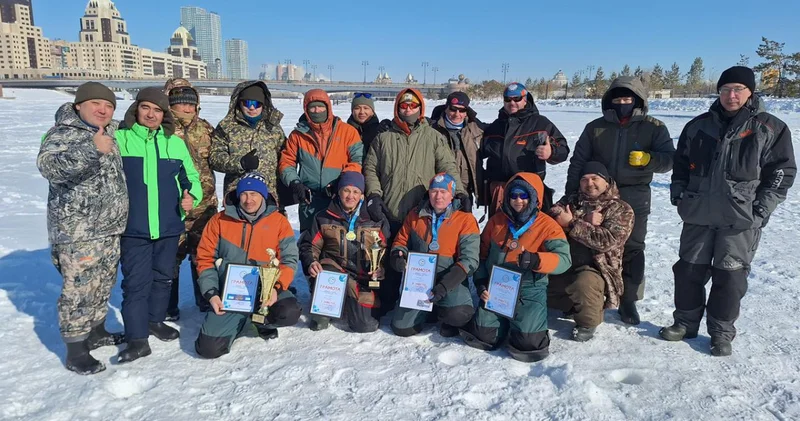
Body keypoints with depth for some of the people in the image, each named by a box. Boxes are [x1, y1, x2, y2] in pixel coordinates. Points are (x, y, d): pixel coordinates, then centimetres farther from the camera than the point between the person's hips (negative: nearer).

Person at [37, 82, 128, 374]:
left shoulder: (111, 133, 12)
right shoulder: (62, 133, -11)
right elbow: (49, 166, -31)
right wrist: (90, 149, -43)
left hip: (111, 227, 8)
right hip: (78, 231, -8)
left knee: (102, 285, 19)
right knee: (79, 290, -2)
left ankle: (96, 332, 36)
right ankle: (75, 352, 9)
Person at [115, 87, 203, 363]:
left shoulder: (175, 143, 6)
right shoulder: (118, 139, -3)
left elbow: (190, 177, 14)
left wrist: (192, 196, -3)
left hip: (169, 226, 4)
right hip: (133, 227, -3)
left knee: (163, 276, 16)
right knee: (136, 282, -2)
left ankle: (155, 320, 35)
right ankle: (137, 338, 7)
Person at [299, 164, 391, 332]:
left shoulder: (376, 219, 10)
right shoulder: (324, 217, 10)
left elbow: (385, 250, 10)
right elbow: (309, 245, 10)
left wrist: (380, 268, -10)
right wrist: (311, 263, -11)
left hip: (365, 279, 1)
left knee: (367, 324, -16)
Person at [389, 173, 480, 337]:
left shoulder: (465, 219, -7)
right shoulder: (415, 215, 4)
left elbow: (469, 260, -14)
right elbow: (401, 241, 14)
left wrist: (444, 285, -25)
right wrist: (398, 257, -11)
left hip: (451, 280, -3)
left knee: (459, 314, -32)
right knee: (402, 328, -6)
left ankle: (444, 313, 6)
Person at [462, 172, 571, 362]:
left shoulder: (547, 226, -8)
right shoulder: (496, 221, 4)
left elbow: (563, 259, -20)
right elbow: (482, 255, 12)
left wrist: (535, 260, -37)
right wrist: (481, 284, 1)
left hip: (529, 291, -3)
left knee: (528, 342, -16)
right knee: (483, 336, -3)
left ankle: (531, 318, 19)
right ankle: (506, 320, 29)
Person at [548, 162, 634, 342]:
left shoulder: (621, 210, 1)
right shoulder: (572, 200, 15)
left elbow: (608, 241, -15)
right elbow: (553, 218, -3)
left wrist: (572, 223, -14)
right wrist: (586, 222, -14)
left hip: (596, 268, -5)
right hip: (563, 264, 5)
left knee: (585, 283, -37)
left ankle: (588, 322, -4)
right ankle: (572, 304, 14)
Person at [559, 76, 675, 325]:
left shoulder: (654, 128, 2)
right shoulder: (596, 128, 6)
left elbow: (669, 159, -4)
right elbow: (578, 162, 5)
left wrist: (648, 158, -25)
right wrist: (571, 194, -1)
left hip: (634, 200, -1)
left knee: (632, 249, 3)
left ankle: (628, 299, 15)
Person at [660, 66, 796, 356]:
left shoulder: (770, 128, -1)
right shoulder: (698, 126, 8)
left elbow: (782, 173, -1)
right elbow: (680, 164, 17)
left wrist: (760, 210, -9)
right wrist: (678, 195, 6)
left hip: (741, 220, -3)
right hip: (698, 214, 3)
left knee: (729, 277, 2)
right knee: (689, 270, 8)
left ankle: (722, 333, 16)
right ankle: (686, 323, 23)